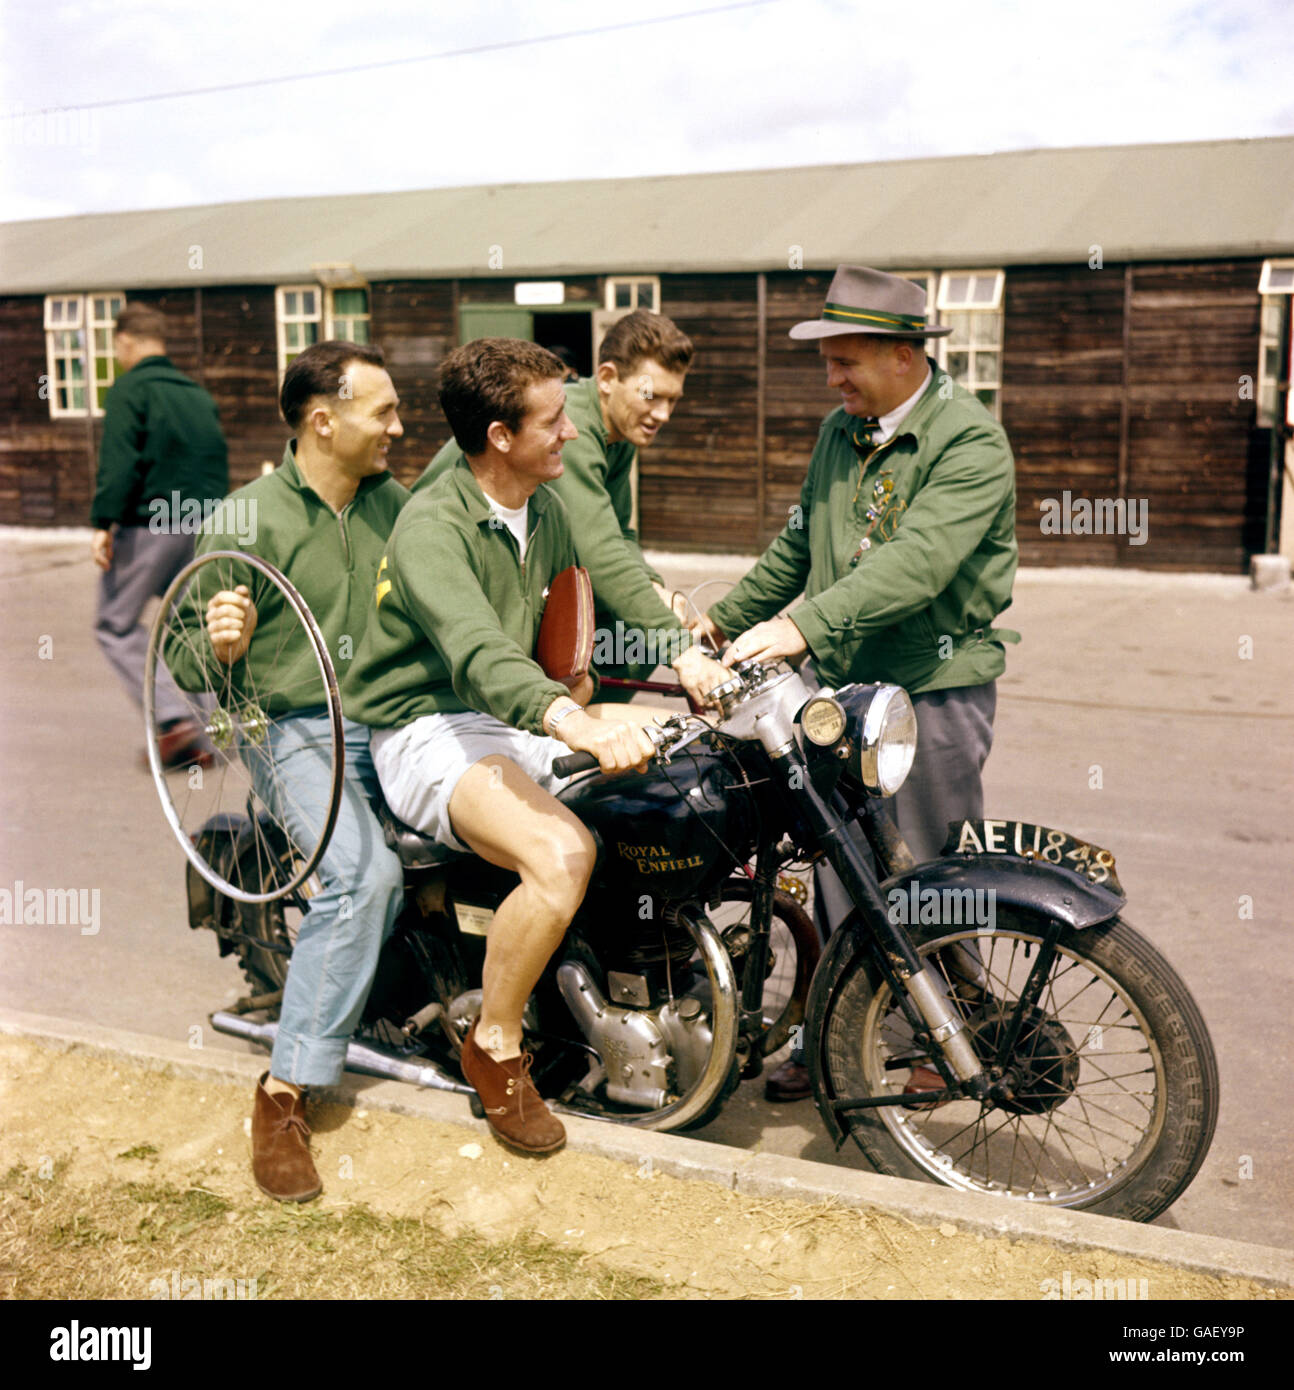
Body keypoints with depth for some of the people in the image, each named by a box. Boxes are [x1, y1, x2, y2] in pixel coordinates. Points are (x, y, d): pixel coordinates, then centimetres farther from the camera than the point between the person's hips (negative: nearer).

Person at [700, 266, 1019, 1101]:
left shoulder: (971, 443, -13)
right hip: (838, 686, 7)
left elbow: (917, 561, -28)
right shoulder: (840, 432, 13)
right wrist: (725, 619, 22)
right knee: (836, 869, 10)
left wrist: (804, 625, -38)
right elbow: (799, 544, 24)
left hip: (935, 692, -6)